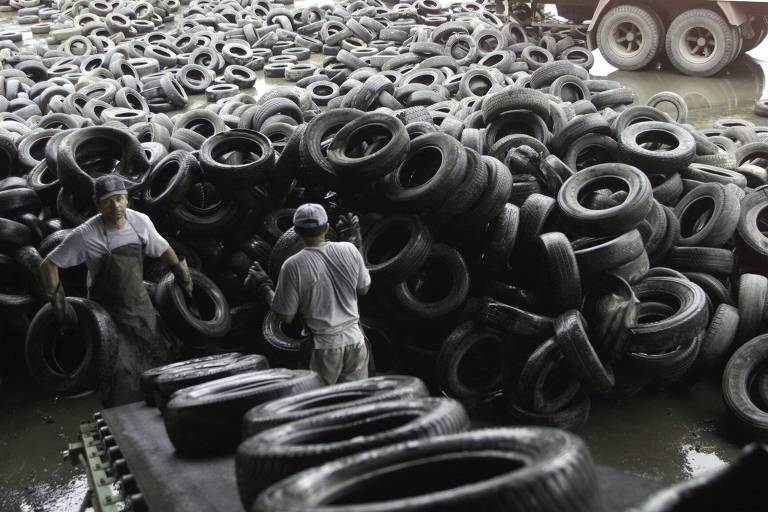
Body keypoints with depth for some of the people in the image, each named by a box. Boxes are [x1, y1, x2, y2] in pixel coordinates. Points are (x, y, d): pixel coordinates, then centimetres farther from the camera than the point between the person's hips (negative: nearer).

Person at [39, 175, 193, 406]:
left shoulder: (141, 221, -9)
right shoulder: (85, 235, -22)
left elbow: (163, 250, 9)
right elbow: (48, 265, -16)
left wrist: (182, 275, 14)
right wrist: (58, 301, -20)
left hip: (141, 307, 5)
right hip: (108, 313, -5)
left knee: (159, 359, 13)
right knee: (121, 370, -7)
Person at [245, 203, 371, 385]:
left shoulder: (293, 266, -13)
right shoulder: (349, 250, -4)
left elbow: (286, 317, -7)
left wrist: (264, 288, 9)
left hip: (324, 345, -3)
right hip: (354, 339, 3)